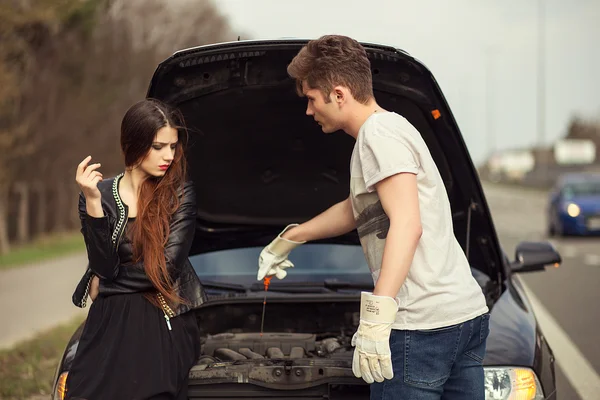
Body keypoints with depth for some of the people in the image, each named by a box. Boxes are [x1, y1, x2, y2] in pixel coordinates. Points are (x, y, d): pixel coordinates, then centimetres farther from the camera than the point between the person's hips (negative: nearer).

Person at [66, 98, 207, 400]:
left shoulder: (179, 194, -2)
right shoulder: (99, 195, 3)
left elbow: (166, 268, -11)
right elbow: (103, 267, -10)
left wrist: (105, 282, -4)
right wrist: (93, 202, -19)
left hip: (164, 325, -2)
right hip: (109, 324, 2)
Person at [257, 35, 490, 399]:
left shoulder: (380, 133, -10)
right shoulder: (394, 128, 22)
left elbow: (407, 225, -22)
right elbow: (357, 210, 36)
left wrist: (377, 317, -28)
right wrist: (287, 240, 46)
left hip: (423, 325, -10)